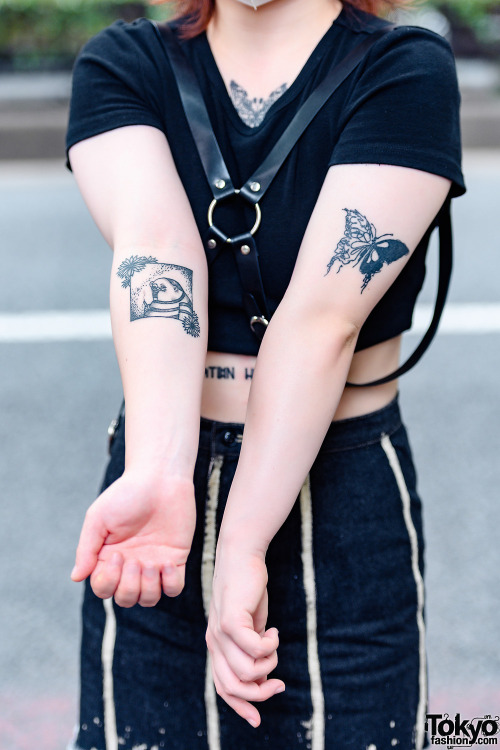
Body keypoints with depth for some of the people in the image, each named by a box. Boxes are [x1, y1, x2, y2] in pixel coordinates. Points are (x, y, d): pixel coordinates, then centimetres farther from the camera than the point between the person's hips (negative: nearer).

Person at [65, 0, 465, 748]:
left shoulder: (407, 71, -9)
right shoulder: (118, 66, -3)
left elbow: (323, 316, -20)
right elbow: (156, 251, -22)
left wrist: (241, 546, -26)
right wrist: (157, 476, -37)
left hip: (346, 499, -1)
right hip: (165, 456, 2)